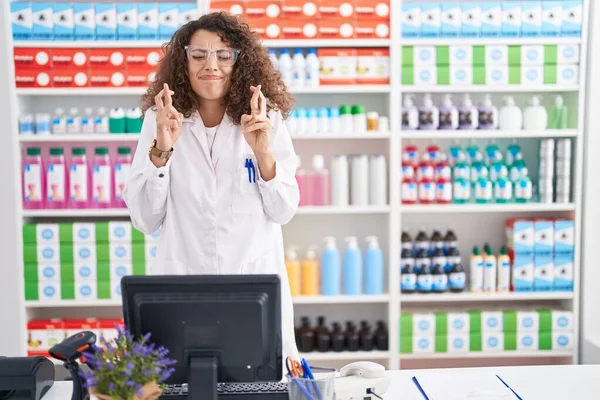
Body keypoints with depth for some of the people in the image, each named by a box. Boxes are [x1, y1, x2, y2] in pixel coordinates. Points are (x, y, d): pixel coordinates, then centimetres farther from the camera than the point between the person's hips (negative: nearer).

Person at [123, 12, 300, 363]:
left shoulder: (267, 120, -1)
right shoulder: (160, 121, -2)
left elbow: (284, 212, -3)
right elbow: (145, 220, -5)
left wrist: (263, 153, -19)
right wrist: (161, 150, -19)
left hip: (256, 284, 0)